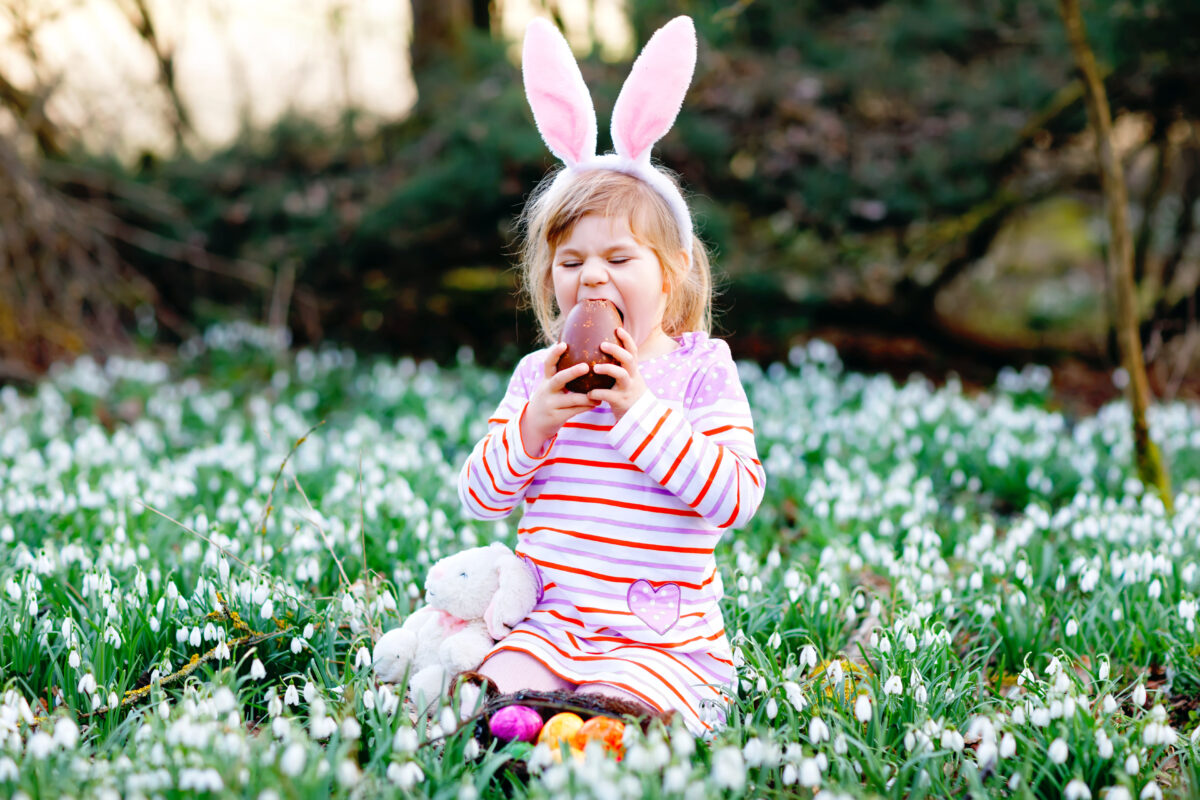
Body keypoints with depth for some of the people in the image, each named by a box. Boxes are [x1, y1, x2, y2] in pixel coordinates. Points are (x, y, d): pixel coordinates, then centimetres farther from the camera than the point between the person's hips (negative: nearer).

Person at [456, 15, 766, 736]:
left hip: (666, 641, -3)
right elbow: (481, 497, 8)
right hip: (550, 624, 3)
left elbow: (737, 497, -14)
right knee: (497, 682, -26)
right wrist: (530, 424, -11)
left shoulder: (701, 371, -1)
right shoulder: (539, 375, 10)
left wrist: (641, 412, -19)